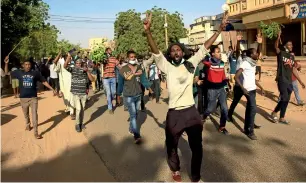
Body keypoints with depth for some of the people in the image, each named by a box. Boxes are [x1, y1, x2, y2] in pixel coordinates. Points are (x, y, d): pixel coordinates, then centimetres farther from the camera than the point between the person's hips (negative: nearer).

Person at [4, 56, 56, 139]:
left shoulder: (36, 73, -3)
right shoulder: (19, 72, 0)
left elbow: (44, 81, 3)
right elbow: (7, 73, 11)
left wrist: (52, 89, -1)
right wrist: (6, 63, -4)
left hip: (33, 97, -2)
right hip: (23, 98, 2)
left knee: (34, 114, -6)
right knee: (26, 114, 20)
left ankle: (36, 133, -2)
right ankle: (28, 124, 49)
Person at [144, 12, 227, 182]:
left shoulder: (191, 64, 3)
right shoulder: (167, 67, -4)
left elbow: (204, 48, 2)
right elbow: (156, 52, -17)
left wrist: (220, 29, -2)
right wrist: (148, 31, -31)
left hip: (192, 112, 2)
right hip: (174, 114, -2)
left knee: (197, 147, 14)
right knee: (172, 146, 18)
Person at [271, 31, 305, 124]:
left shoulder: (292, 56, 15)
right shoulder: (281, 53, -2)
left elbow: (294, 69, 18)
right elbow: (276, 46, -23)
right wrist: (279, 37, -39)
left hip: (289, 81, 7)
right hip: (282, 80, -7)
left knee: (286, 100, 11)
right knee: (284, 98, -12)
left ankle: (282, 118, 23)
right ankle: (274, 112, 9)